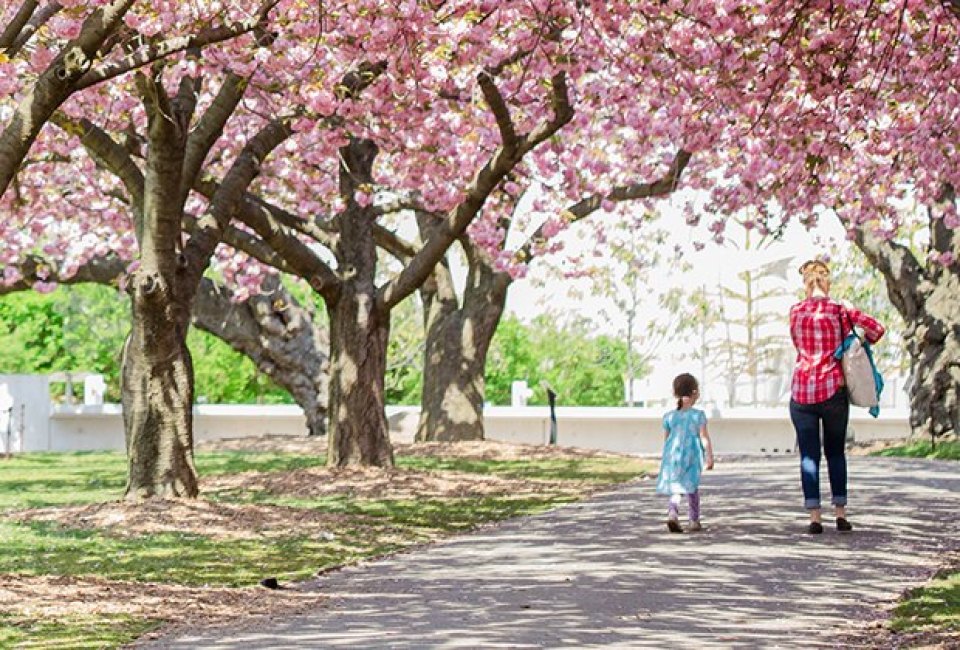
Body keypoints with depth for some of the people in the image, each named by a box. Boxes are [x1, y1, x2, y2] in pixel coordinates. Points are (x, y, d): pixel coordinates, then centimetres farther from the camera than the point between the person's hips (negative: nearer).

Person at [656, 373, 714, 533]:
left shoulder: (669, 416, 4)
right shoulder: (698, 415, -6)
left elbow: (666, 440, 10)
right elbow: (704, 438, -11)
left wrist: (666, 458, 22)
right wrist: (710, 457, -9)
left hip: (673, 456, 2)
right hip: (691, 456, -2)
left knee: (676, 489, 9)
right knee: (692, 488, 11)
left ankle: (673, 513, -15)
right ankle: (694, 521, 17)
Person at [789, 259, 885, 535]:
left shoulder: (795, 312, 3)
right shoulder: (839, 310, -3)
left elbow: (798, 344, 9)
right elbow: (876, 328, -8)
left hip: (802, 392, 1)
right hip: (833, 390, 0)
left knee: (808, 455, 3)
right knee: (836, 453, 12)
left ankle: (815, 518, -4)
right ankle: (840, 514, 10)